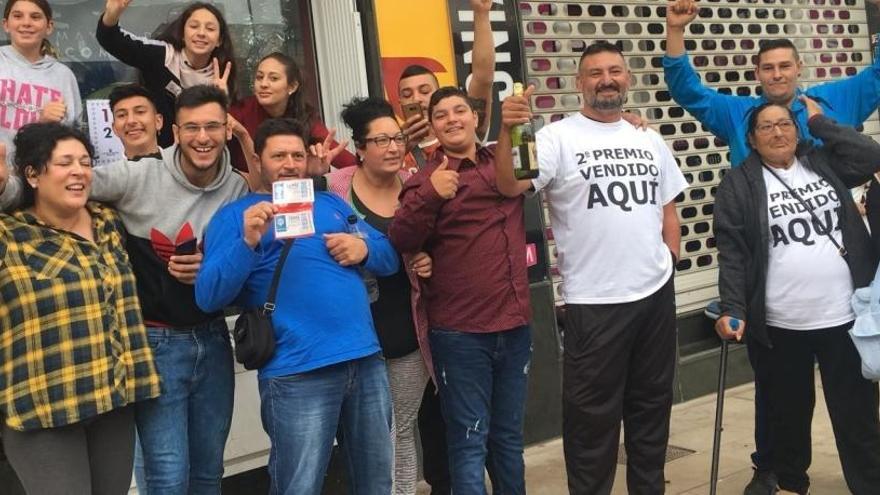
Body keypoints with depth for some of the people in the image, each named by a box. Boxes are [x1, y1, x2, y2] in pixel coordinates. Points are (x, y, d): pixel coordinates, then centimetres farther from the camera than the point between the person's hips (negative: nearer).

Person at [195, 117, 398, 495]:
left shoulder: (331, 203, 18)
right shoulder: (236, 215, 4)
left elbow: (389, 258, 19)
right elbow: (208, 297, -7)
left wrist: (364, 248, -3)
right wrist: (248, 241, -21)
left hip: (366, 360, 5)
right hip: (298, 373, -5)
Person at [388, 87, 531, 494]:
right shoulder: (427, 179, -3)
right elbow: (400, 241, -18)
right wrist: (430, 195, -32)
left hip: (515, 324, 5)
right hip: (460, 333, -5)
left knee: (509, 435, 18)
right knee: (470, 441, 0)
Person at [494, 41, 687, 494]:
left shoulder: (649, 141, 11)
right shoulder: (558, 138, -7)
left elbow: (668, 208, 18)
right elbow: (509, 186, -23)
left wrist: (668, 262, 8)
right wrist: (507, 131, -37)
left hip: (657, 294, 6)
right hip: (594, 303, -5)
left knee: (652, 404, 18)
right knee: (593, 414, 3)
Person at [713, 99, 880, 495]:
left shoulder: (824, 164, 10)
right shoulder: (738, 185, 0)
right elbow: (732, 253, -6)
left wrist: (819, 121, 0)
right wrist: (733, 310, -14)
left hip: (844, 316, 1)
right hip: (781, 325, -1)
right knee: (790, 412, 15)